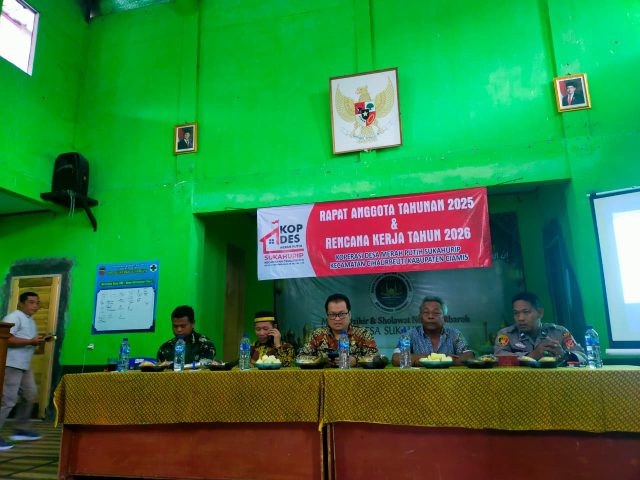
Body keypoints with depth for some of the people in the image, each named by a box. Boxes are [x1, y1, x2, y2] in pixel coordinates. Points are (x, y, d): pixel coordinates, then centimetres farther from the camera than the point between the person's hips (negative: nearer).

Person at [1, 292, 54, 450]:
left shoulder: (31, 321, 19)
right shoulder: (14, 317, -12)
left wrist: (40, 340, 9)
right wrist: (31, 342, -24)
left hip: (24, 366, 10)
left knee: (30, 395, 14)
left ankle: (20, 430, 24)